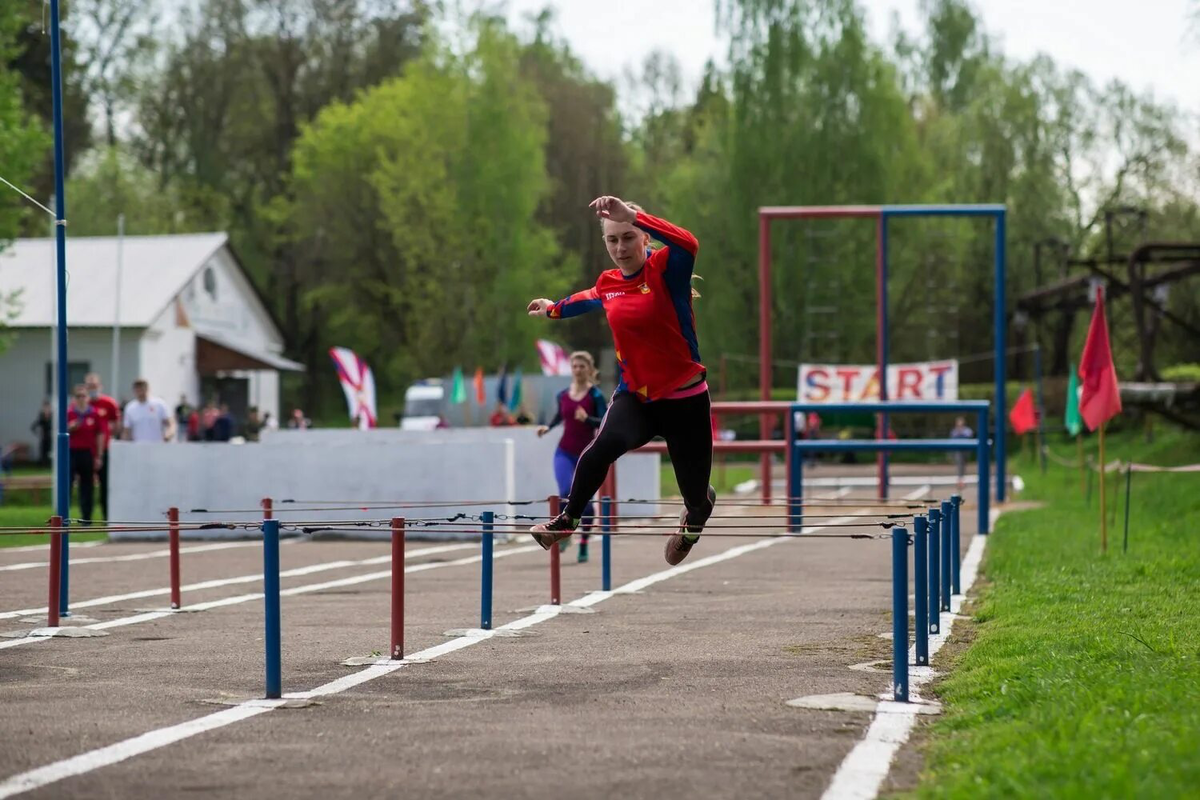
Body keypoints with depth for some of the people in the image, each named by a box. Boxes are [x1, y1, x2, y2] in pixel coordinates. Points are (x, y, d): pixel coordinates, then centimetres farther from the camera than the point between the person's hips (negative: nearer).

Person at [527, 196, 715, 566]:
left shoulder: (665, 268, -13)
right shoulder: (608, 284, 4)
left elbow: (688, 244, -38)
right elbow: (590, 299, 30)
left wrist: (633, 215, -45)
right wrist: (553, 309, 49)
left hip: (685, 401, -3)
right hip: (635, 397, 3)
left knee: (696, 498, 5)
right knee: (602, 447, -31)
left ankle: (698, 508, 46)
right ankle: (568, 520, -9)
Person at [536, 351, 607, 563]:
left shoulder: (595, 395, -6)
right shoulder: (562, 396, 5)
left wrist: (586, 419, -31)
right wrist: (547, 427, 4)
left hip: (587, 455, -2)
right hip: (565, 453, 2)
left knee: (585, 500, 4)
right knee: (567, 492, -22)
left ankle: (583, 545, 21)